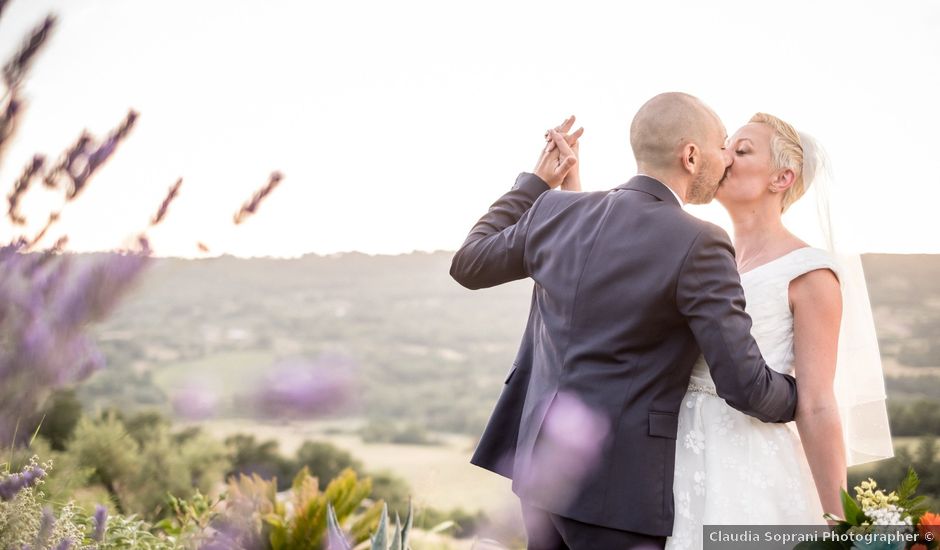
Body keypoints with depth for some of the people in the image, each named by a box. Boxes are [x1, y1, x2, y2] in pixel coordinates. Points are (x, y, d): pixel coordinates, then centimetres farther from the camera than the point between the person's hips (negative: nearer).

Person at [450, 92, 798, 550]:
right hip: (620, 483, -7)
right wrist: (805, 398, 7)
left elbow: (468, 264, 19)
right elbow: (744, 386, -16)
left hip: (542, 462, 7)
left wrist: (535, 183, 26)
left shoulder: (557, 211, 1)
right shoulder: (698, 245, -17)